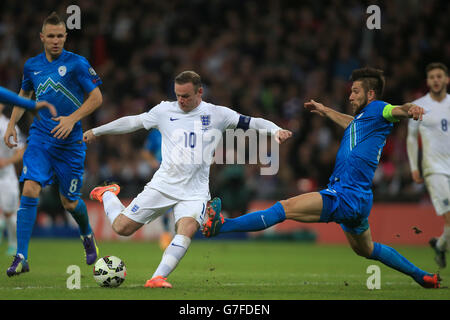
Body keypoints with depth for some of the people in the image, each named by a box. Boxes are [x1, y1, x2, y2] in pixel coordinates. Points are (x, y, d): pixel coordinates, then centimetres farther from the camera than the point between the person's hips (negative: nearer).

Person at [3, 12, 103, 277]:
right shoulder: (32, 65, 7)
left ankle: (88, 236, 41)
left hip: (70, 142, -2)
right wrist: (12, 124, 13)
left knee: (69, 202, 7)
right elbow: (24, 94, 24)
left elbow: (96, 97, -5)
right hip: (40, 137, 2)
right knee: (30, 190, -17)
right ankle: (21, 258, -18)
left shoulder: (77, 64, -6)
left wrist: (72, 118, -17)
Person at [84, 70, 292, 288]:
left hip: (194, 192, -1)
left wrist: (276, 130, -19)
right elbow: (133, 122, 14)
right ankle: (107, 195, 31)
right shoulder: (164, 111, 3)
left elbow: (252, 123, -1)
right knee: (122, 228, -1)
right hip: (162, 185, 1)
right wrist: (96, 131, 20)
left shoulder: (216, 114, 0)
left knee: (186, 230, -30)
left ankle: (157, 278, -32)